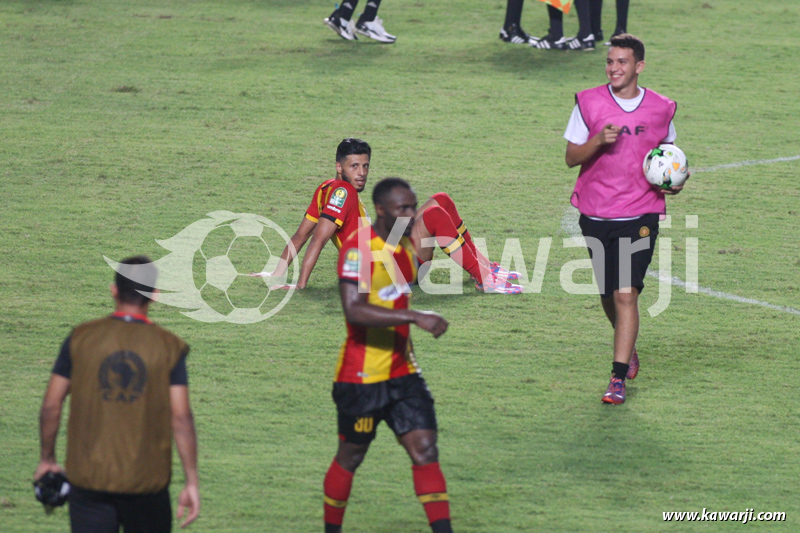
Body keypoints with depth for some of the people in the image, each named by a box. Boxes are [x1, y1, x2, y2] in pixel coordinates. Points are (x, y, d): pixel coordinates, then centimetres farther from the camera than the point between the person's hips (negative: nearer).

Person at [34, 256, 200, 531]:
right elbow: (181, 418, -8)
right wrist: (192, 481, -3)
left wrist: (47, 459, 15)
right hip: (147, 481, 0)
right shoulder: (169, 347, -4)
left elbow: (51, 405, 1)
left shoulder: (80, 338, -1)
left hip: (88, 477, 0)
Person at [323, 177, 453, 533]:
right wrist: (415, 317, -34)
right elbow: (353, 310, -29)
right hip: (362, 375, -7)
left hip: (403, 371, 7)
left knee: (425, 450, -5)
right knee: (350, 458, 7)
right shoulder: (359, 247, -17)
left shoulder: (406, 244, 9)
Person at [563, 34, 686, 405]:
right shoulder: (588, 103, -1)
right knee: (608, 295, 12)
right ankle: (628, 349, 41)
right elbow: (571, 157, -1)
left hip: (640, 214, -2)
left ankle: (619, 378, -11)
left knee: (626, 294, -12)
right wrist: (598, 141, -20)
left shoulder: (660, 109, 2)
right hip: (596, 214, 2)